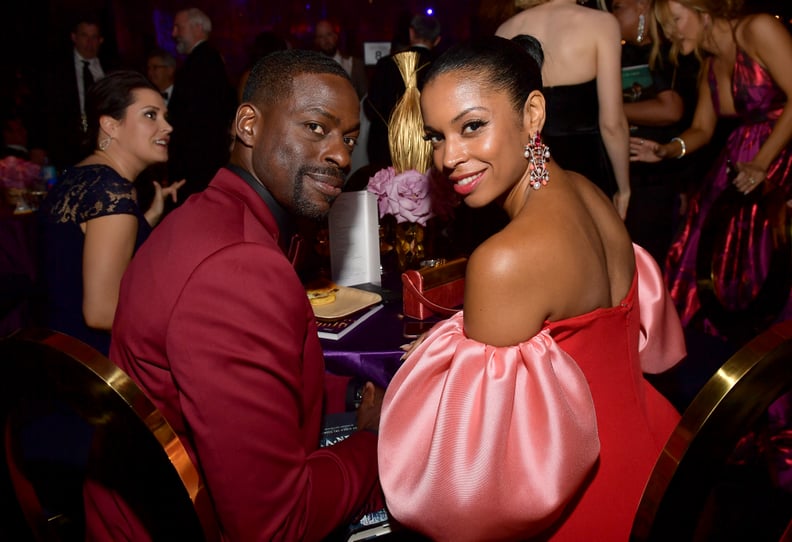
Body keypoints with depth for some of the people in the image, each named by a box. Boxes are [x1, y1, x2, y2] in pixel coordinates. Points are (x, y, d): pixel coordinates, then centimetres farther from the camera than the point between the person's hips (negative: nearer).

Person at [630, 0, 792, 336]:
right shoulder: (710, 65, 12)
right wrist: (666, 150, -5)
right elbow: (702, 129, 15)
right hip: (742, 159, 7)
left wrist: (762, 161, -17)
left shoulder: (758, 30, -12)